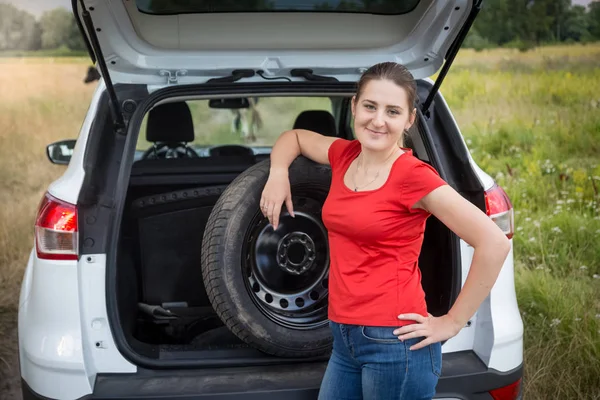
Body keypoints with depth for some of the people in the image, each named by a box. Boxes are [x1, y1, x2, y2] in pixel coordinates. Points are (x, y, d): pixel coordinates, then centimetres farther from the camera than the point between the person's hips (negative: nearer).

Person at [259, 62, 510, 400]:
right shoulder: (345, 155, 5)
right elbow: (295, 136, 26)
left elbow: (495, 244, -18)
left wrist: (452, 322, -12)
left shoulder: (413, 176, -14)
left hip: (396, 343, -6)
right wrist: (278, 173, 6)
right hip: (345, 338, 6)